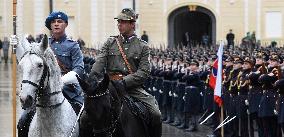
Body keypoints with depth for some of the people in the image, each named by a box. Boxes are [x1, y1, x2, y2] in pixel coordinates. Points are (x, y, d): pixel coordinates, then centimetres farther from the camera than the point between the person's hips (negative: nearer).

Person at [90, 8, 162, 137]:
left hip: (133, 87, -1)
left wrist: (125, 82, -19)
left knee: (155, 114, -17)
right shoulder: (110, 43, 13)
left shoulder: (142, 46, 7)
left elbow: (144, 72, -4)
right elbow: (99, 63, 1)